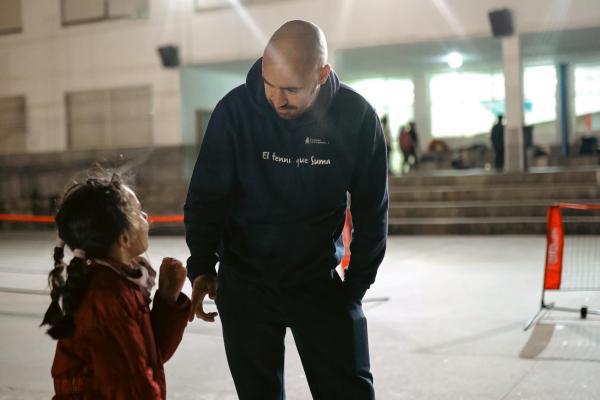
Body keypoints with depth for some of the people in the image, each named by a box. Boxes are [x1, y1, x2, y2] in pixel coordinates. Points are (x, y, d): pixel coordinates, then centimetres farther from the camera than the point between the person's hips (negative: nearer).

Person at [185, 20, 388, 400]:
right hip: (245, 284, 0)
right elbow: (206, 197, -5)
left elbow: (371, 211, -2)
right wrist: (201, 268, -13)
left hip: (322, 283, 0)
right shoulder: (235, 110, -14)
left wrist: (356, 284, -2)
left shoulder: (358, 118, -13)